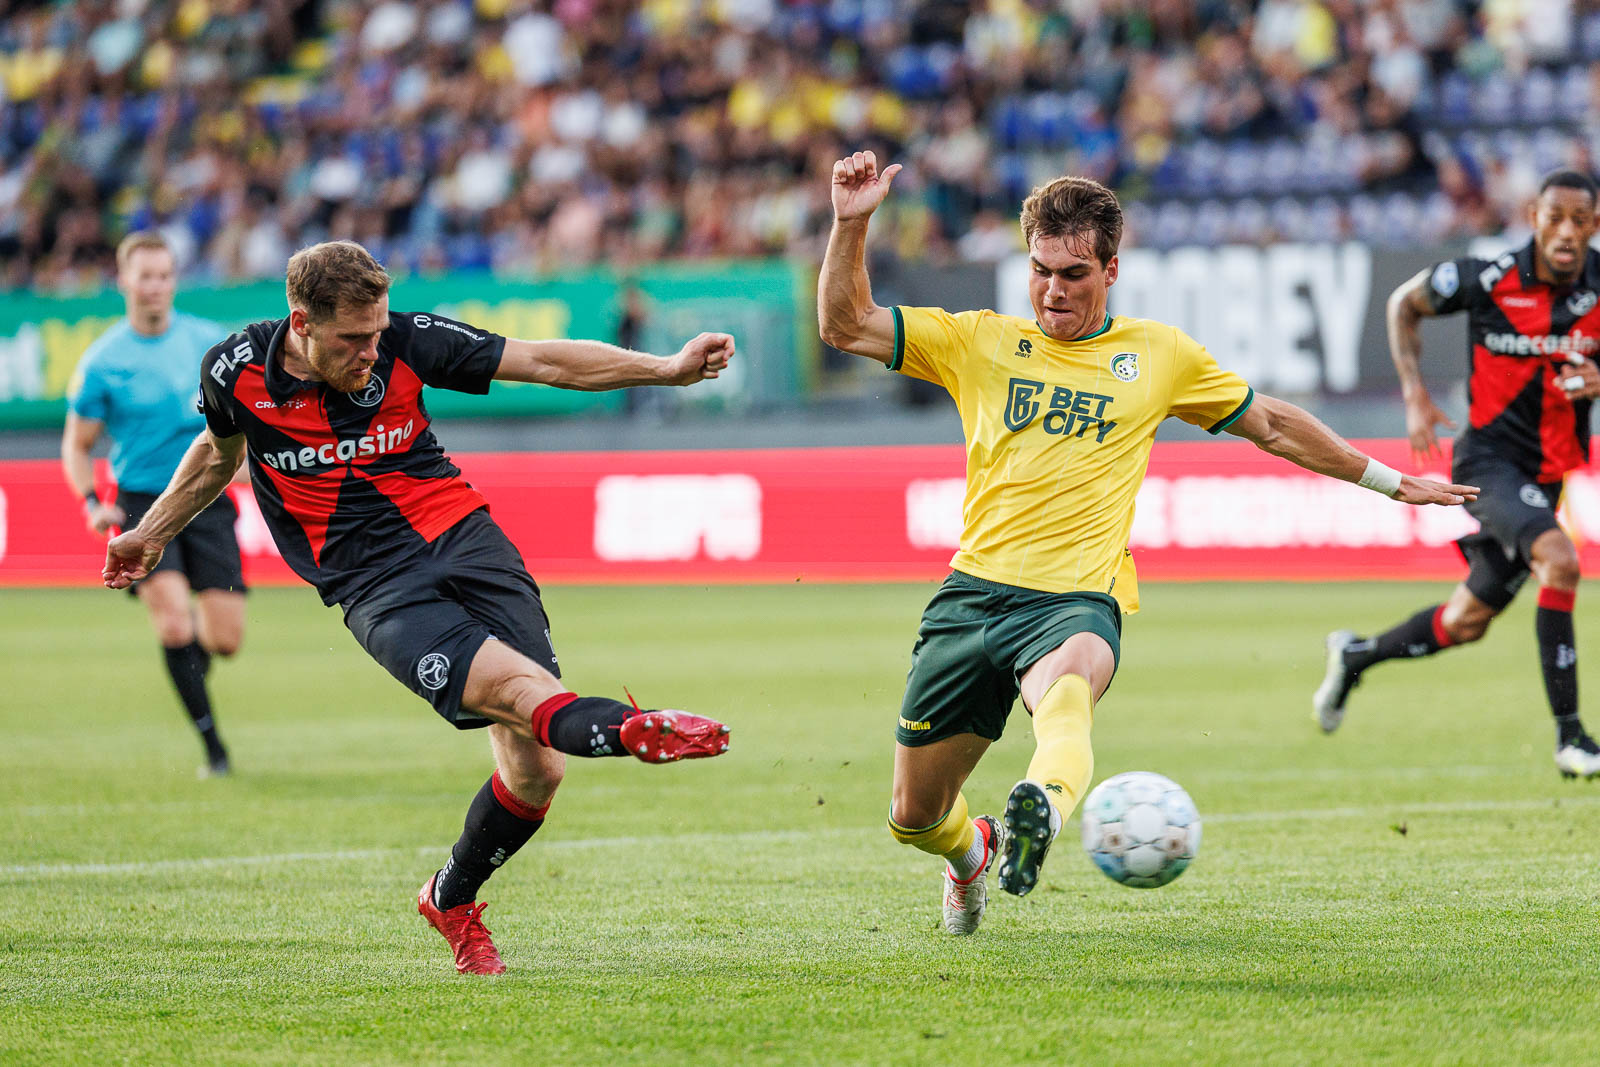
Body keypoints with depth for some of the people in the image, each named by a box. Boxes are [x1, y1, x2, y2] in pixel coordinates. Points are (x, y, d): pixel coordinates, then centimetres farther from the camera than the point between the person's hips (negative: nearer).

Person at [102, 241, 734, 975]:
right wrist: (152, 533, 33)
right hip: (376, 587, -2)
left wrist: (669, 369, -8)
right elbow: (219, 453, 21)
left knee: (534, 769, -7)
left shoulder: (406, 342, -4)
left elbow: (546, 362, 0)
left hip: (461, 536, 2)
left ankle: (452, 899, 18)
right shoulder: (237, 372, -3)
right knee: (522, 688, -30)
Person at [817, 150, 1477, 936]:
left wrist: (1392, 482, 29)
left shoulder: (1159, 355, 13)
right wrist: (850, 224, -9)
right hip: (974, 593, 2)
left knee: (1067, 689, -40)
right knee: (913, 817, 8)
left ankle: (1044, 807, -70)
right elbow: (846, 326, 6)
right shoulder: (981, 342, 12)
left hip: (1078, 598, -2)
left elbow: (1271, 426, 25)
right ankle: (971, 851, 44)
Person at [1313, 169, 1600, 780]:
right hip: (1489, 457, -5)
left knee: (1467, 623, 13)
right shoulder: (1489, 280, -14)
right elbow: (1405, 304, 4)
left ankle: (1356, 656, 41)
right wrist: (1414, 396, -5)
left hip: (1550, 472, 5)